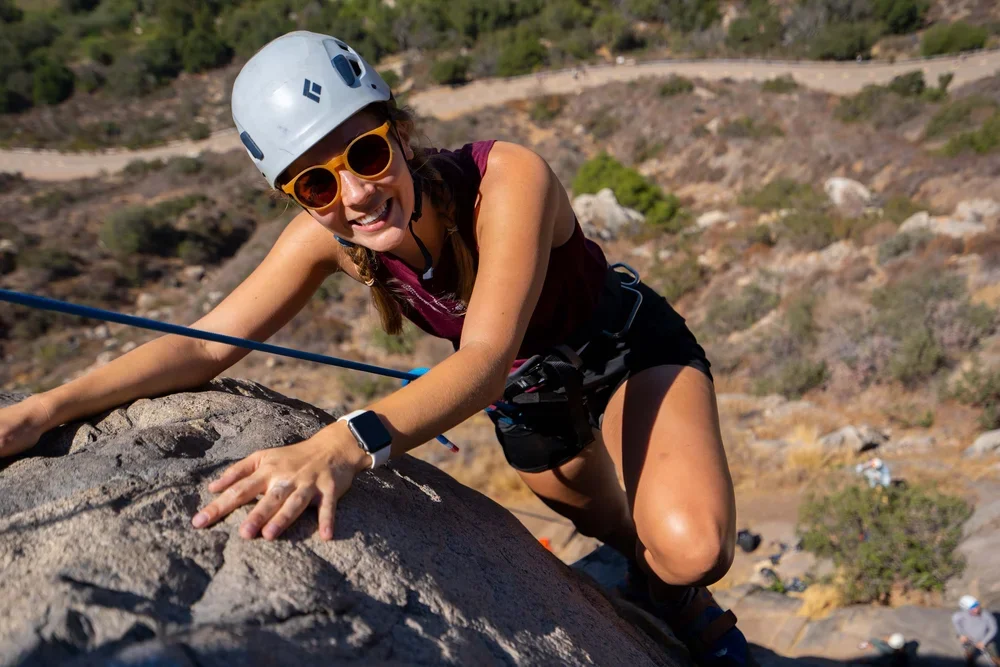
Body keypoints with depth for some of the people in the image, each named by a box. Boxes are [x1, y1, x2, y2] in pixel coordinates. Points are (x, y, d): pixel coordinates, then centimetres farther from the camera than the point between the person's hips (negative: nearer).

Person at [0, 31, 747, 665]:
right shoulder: (324, 238, -23)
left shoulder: (508, 178, -38)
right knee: (614, 531, 24)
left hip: (629, 343, -4)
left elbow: (487, 359, -48)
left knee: (688, 548, -27)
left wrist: (348, 442, -64)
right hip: (528, 392, 4)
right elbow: (206, 345, -19)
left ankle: (684, 602, 10)